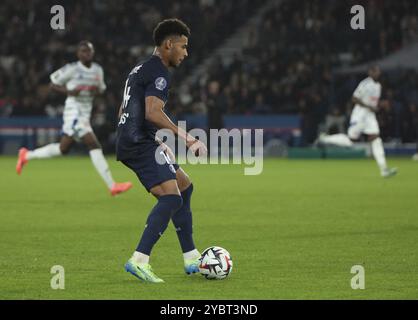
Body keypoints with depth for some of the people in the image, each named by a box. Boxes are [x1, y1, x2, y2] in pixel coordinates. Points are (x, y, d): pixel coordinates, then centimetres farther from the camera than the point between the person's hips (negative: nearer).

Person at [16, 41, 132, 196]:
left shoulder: (98, 70, 9)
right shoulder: (72, 69, -9)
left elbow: (101, 88, 23)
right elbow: (52, 84, -1)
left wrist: (97, 91, -2)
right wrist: (69, 91, -18)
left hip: (85, 113, 8)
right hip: (74, 112, -8)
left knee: (63, 148, 15)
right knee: (94, 146, -15)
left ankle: (27, 155, 33)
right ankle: (112, 186, -14)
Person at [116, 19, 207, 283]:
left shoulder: (141, 70, 23)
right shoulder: (159, 73, -10)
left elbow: (124, 113, 28)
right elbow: (153, 113, -24)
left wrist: (158, 143, 30)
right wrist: (186, 138, -22)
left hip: (129, 143, 11)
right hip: (141, 144, -11)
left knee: (185, 186, 17)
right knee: (171, 197, -21)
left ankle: (191, 259, 17)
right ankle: (139, 260, -30)